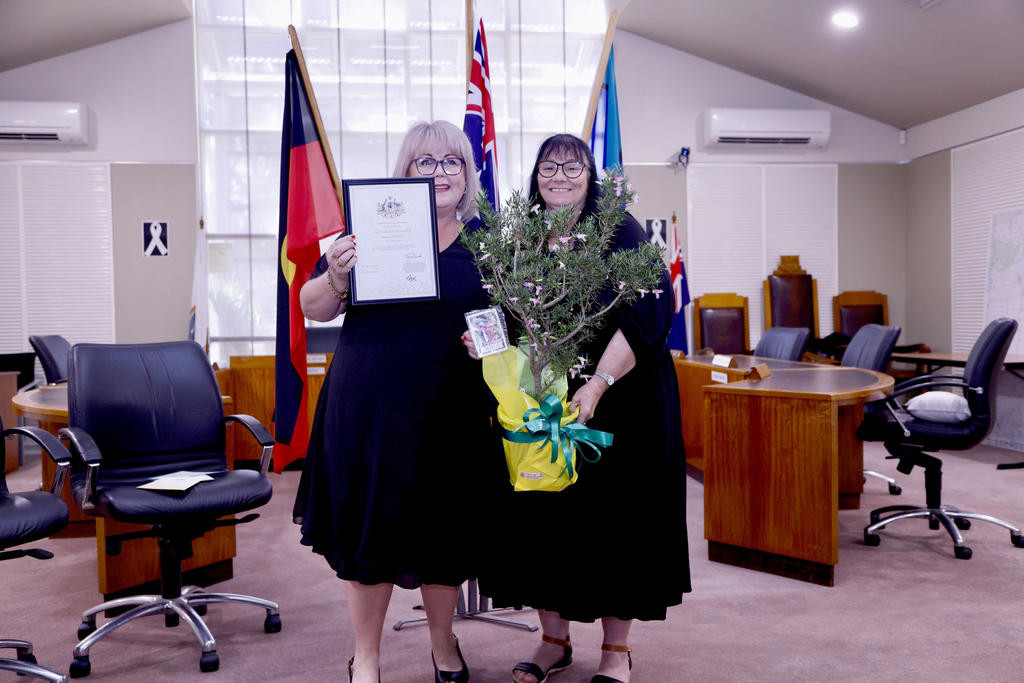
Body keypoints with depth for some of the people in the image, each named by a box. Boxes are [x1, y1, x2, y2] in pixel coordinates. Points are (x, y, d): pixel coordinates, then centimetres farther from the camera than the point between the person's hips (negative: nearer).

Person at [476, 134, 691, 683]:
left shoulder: (620, 231, -4)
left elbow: (647, 312, -14)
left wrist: (598, 383, -23)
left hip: (618, 399, -4)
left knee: (614, 512, 2)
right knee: (542, 511, 6)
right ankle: (553, 639, 23)